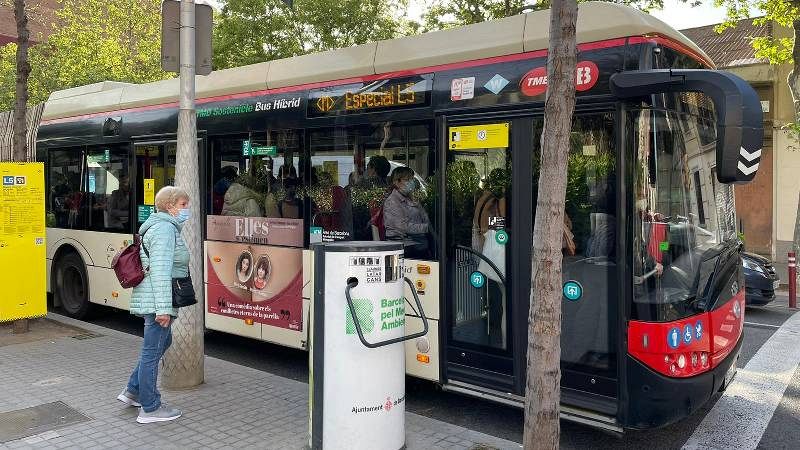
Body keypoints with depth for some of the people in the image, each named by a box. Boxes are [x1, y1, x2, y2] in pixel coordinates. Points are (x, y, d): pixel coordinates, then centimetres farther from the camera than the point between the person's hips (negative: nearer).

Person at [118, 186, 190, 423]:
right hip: (157, 300, -11)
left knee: (163, 342, 24)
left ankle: (133, 391, 32)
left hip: (151, 299, 11)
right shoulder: (165, 228, -16)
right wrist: (164, 308, -26)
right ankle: (150, 409, 10)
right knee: (152, 351, -1)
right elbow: (161, 271, -23)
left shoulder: (165, 226, 17)